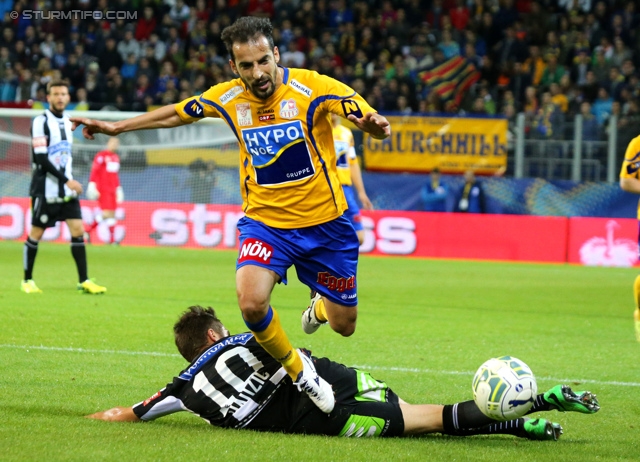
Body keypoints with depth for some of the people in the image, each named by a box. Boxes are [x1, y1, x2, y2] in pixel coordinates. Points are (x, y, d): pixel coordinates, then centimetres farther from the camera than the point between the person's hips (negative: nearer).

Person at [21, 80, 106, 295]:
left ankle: (84, 281, -2)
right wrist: (67, 180, -20)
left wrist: (69, 182, 16)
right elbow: (41, 158, -18)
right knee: (36, 234, 0)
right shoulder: (41, 122, -10)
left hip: (66, 188, 6)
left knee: (78, 230, -2)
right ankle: (27, 280, 12)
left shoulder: (67, 122, 13)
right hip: (45, 189, -6)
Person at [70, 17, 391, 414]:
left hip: (324, 224, -1)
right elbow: (176, 114, 14)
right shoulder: (227, 98, -5)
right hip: (263, 221, 1)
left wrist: (374, 125, -44)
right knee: (251, 303, -27)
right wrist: (117, 127, 17)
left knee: (344, 325, 9)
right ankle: (298, 370, 1)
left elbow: (374, 123, -19)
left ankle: (320, 307, 50)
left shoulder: (313, 87, -15)